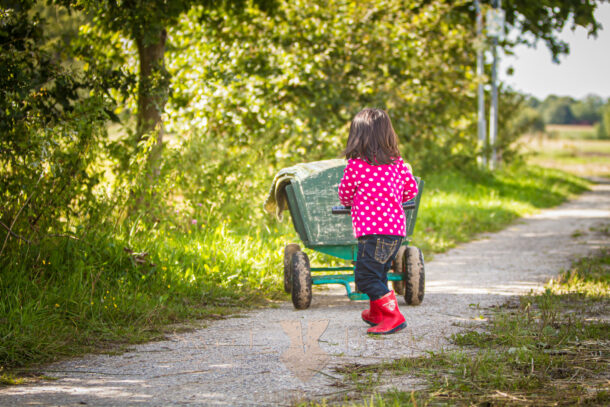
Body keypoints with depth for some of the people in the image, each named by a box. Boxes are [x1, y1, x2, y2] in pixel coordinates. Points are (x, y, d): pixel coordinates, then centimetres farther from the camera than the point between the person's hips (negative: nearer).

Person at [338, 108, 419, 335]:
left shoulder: (355, 165, -8)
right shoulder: (398, 164, 8)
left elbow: (344, 195, 5)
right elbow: (411, 190, 18)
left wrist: (349, 203, 29)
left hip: (372, 230, -7)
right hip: (397, 229, 7)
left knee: (366, 276, -4)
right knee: (378, 273, 22)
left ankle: (393, 317, -10)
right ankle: (376, 314, 36)